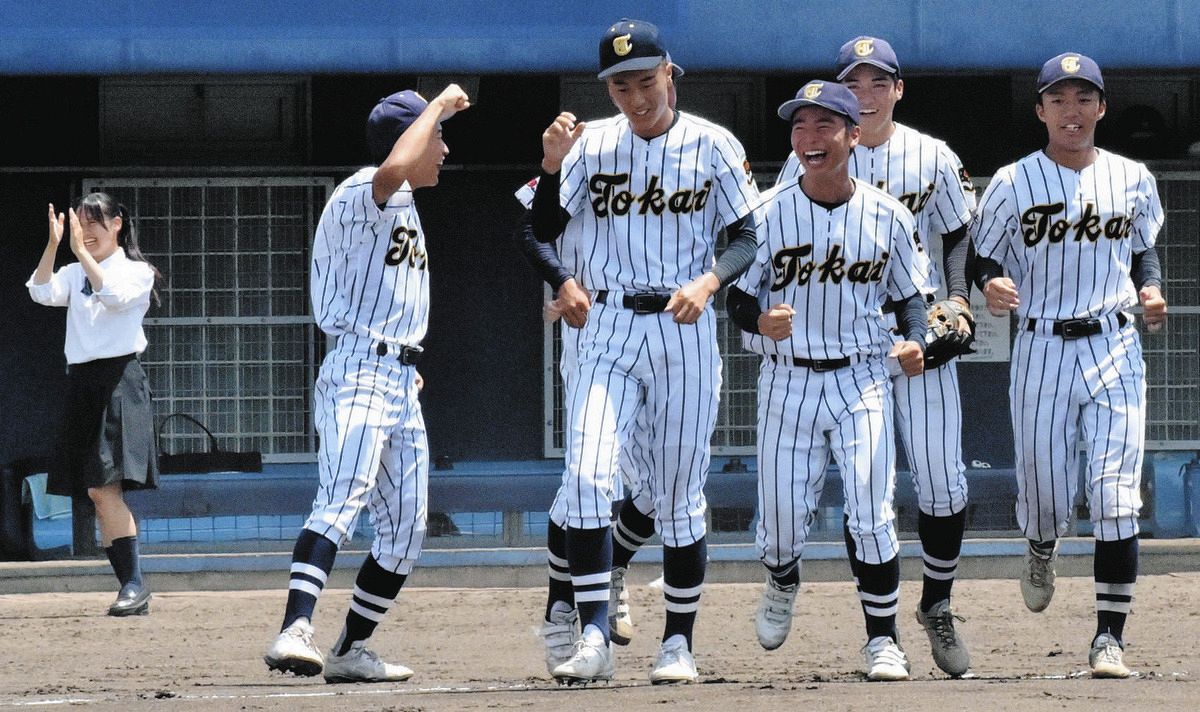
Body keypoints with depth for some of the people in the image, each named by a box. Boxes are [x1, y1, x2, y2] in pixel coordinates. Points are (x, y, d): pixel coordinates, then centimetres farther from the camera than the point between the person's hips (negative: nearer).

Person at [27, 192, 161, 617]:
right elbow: (43, 292, -2)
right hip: (82, 382, 6)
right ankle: (131, 589, 6)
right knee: (98, 495, 3)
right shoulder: (76, 274, 16)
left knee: (105, 486, -19)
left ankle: (135, 583, -18)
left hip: (119, 379, -6)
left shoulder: (136, 273, 2)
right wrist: (53, 245, -11)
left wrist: (82, 252, -20)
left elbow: (113, 294, -18)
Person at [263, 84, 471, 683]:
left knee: (405, 529, 9)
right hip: (358, 376, -10)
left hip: (402, 386, 10)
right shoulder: (362, 194, -10)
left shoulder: (404, 208, 20)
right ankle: (295, 631, -41)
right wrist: (438, 105, -20)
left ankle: (350, 650, 16)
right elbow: (392, 169, -34)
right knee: (341, 499, -26)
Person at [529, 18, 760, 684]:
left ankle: (678, 643, 15)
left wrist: (706, 283, -19)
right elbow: (545, 230, -2)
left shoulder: (712, 146, -1)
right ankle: (593, 638, -16)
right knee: (586, 477, -16)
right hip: (608, 329, 1)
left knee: (679, 498, 4)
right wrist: (551, 164, -19)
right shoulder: (594, 143, 3)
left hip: (684, 331, -1)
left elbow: (748, 239, -1)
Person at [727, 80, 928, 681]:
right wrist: (760, 321, -25)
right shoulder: (768, 213, -5)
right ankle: (781, 584, 39)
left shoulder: (887, 216, -2)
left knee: (870, 513, -12)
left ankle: (883, 638, 2)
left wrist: (914, 340, -11)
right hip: (787, 380, 0)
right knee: (783, 515, 3)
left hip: (861, 380, 0)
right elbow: (738, 297, -2)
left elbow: (909, 292, 9)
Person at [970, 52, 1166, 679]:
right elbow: (982, 254, 4)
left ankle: (1110, 637, -6)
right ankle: (1041, 550, 43)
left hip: (1114, 350, 1)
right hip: (1041, 350, -1)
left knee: (1115, 495, -9)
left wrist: (1150, 291, 0)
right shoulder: (1013, 183, -2)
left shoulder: (1132, 180, 6)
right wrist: (990, 286, -18)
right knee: (1045, 492, 3)